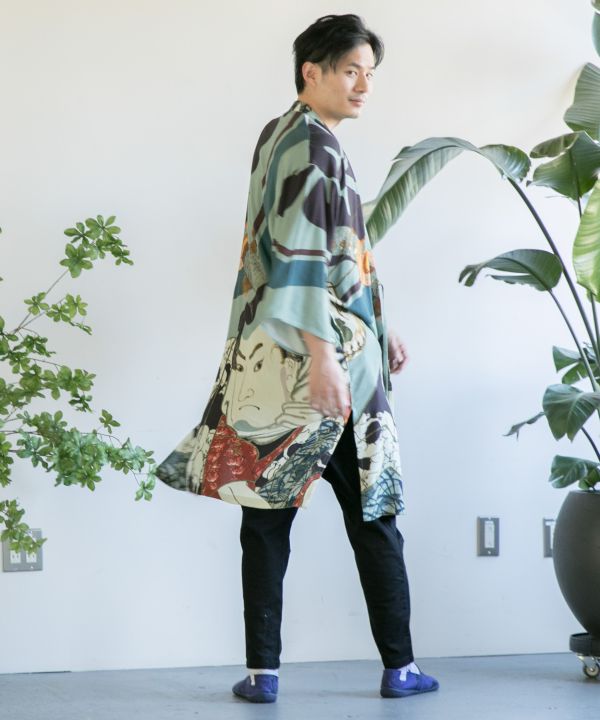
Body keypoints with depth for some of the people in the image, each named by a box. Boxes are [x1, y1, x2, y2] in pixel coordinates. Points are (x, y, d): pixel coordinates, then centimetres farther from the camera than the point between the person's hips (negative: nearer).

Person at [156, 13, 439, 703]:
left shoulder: (277, 135, 18)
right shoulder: (314, 145, -11)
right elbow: (306, 258, -20)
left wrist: (377, 329, 26)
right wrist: (324, 356, -26)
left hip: (269, 362, 8)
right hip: (320, 361, -8)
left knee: (267, 517, 5)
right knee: (372, 516, 3)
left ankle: (262, 670, 7)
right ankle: (400, 667, 10)